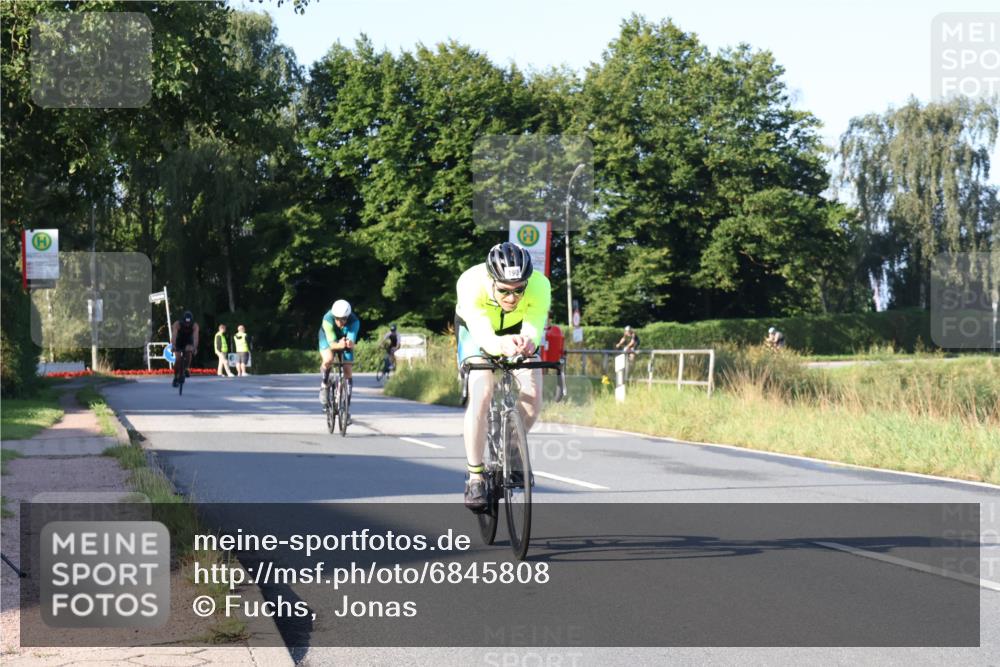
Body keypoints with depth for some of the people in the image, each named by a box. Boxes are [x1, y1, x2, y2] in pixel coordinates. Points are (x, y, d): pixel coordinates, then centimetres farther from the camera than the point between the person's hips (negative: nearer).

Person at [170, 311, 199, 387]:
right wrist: (173, 346, -63)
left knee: (189, 352, -31)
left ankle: (186, 369, -9)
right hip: (178, 343, -1)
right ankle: (176, 377, 5)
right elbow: (174, 336, -46)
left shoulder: (195, 326, -29)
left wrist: (195, 347, -61)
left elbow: (195, 337, -43)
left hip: (188, 343, 1)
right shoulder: (177, 324, -32)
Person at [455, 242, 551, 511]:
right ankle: (475, 478, -13)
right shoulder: (471, 284, -39)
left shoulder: (540, 286, -34)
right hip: (475, 328, -2)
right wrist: (501, 345, -67)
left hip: (516, 327, 2)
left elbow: (533, 329, -41)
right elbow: (482, 335, -45)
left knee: (533, 397, -16)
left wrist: (528, 342, -65)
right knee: (481, 395, -24)